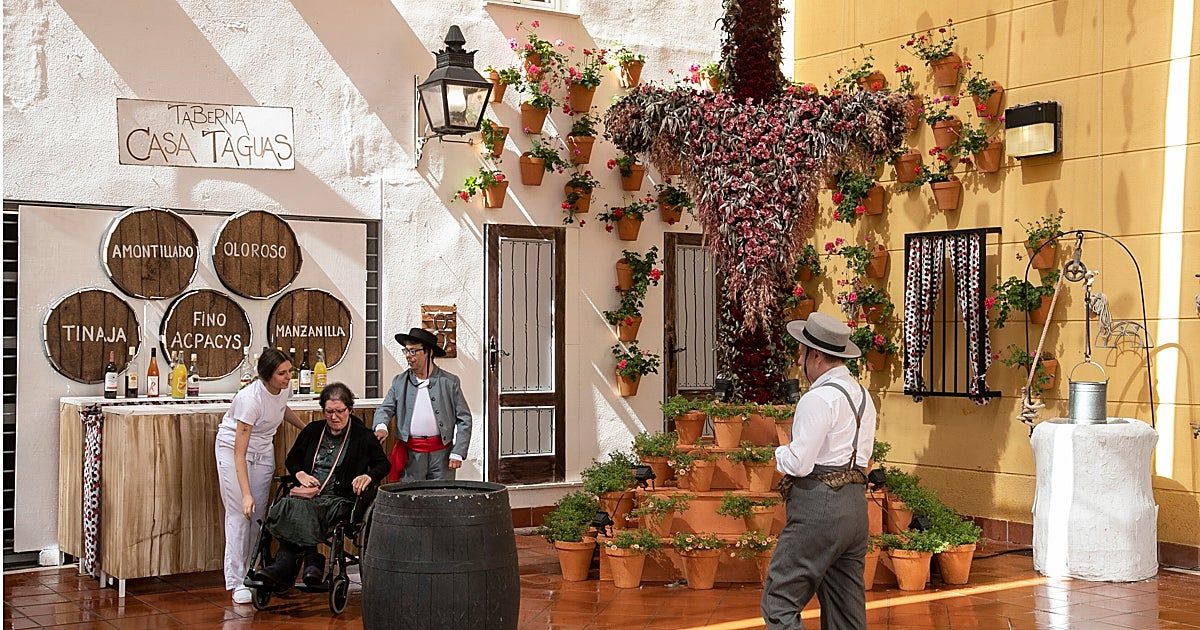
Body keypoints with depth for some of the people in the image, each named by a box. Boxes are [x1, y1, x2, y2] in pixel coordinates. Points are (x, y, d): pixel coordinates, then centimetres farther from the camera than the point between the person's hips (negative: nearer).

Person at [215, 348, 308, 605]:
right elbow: (240, 453, -32)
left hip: (263, 450, 6)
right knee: (240, 513, -10)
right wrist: (245, 494, -37)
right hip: (233, 448, -6)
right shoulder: (251, 399, -33)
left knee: (259, 513, 3)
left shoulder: (284, 388, -13)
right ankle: (237, 582, -7)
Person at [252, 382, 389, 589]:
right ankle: (311, 560, -37)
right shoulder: (313, 430, 20)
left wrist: (368, 476, -14)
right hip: (307, 493, 4)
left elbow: (383, 464, 8)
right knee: (292, 506, -35)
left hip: (338, 498, -4)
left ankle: (285, 564, -34)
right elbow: (291, 460, 26)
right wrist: (300, 474, 4)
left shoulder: (362, 435, 10)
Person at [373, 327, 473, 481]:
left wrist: (457, 453, -5)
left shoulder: (449, 381, 2)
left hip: (441, 453, -2)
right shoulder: (399, 382, 9)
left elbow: (464, 419, 2)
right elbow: (384, 409, 6)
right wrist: (381, 426, -18)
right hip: (411, 455, 2)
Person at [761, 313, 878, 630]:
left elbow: (798, 464, -18)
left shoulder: (818, 399, -13)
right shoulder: (862, 395, 16)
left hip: (818, 507, -9)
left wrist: (780, 454, 4)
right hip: (855, 505, 10)